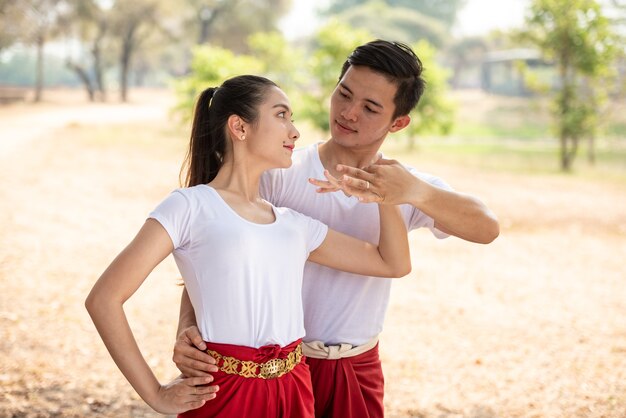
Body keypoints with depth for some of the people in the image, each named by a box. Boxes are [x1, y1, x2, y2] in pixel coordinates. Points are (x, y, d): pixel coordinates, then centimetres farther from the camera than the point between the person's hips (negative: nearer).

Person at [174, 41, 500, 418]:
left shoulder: (408, 188, -4)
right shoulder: (280, 175, -11)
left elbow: (487, 228, -21)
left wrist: (416, 192, -40)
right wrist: (187, 328, -31)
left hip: (358, 372, 2)